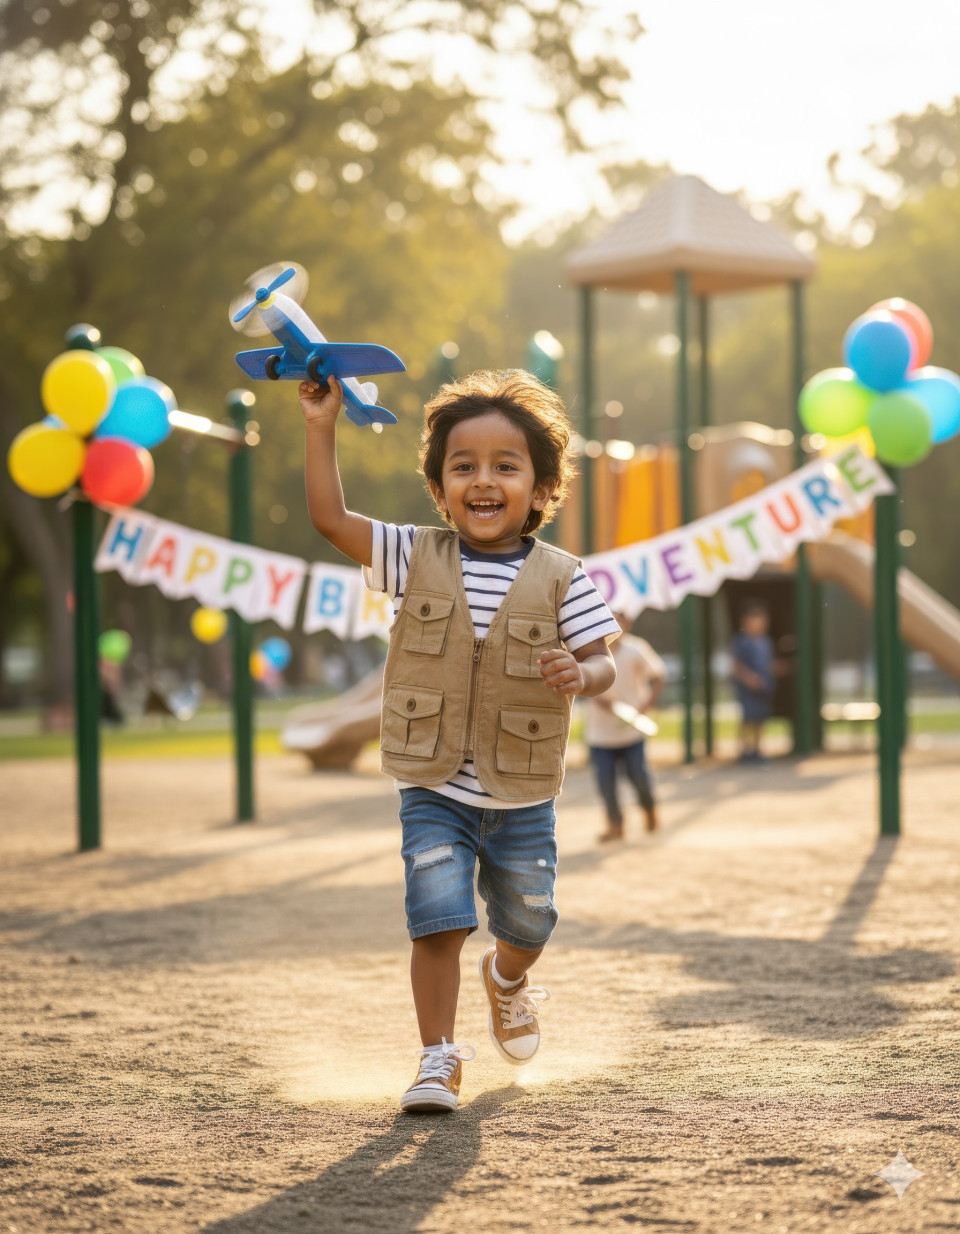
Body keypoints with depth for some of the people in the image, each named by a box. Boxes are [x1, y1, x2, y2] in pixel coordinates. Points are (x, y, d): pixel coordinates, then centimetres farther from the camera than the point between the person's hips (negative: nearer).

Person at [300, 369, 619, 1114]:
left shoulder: (561, 580, -6)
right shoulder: (417, 560, -2)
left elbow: (602, 663, -3)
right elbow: (331, 518, -5)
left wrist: (581, 675, -27)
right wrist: (322, 427, -11)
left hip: (522, 800, 1)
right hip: (435, 794, -1)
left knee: (527, 925, 15)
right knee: (439, 918, -13)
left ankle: (509, 982, 50)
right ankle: (439, 1059, 0)